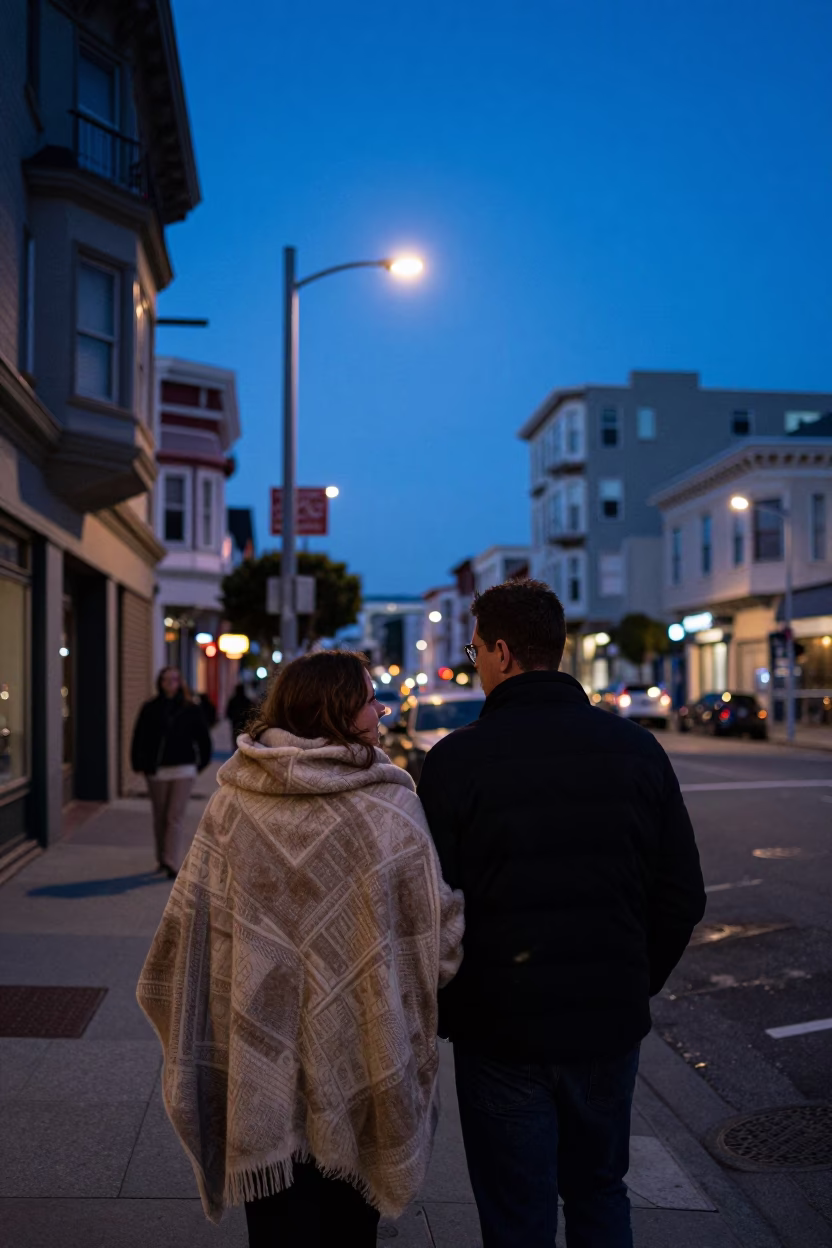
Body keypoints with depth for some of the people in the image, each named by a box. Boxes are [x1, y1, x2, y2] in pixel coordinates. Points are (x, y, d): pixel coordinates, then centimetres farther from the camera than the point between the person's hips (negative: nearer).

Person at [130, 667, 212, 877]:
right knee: (160, 818, 11)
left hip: (183, 769, -2)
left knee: (175, 817, -7)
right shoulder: (150, 709, 1)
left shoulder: (190, 709, 1)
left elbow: (203, 737, 7)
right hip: (156, 771, 2)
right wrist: (140, 764, -5)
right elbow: (139, 738, 1)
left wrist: (202, 762, 7)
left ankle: (173, 862, -10)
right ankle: (162, 858, 26)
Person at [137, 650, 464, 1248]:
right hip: (355, 1053, -2)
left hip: (260, 1057, 2)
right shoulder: (389, 807, -15)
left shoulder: (233, 801, -8)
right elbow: (437, 930, -12)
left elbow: (191, 920, -4)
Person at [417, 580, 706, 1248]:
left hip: (501, 1030, -3)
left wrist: (443, 1013, 4)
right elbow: (682, 897, 2)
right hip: (612, 1026, 4)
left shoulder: (456, 760, -15)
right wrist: (634, 987, 14)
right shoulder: (637, 748, -3)